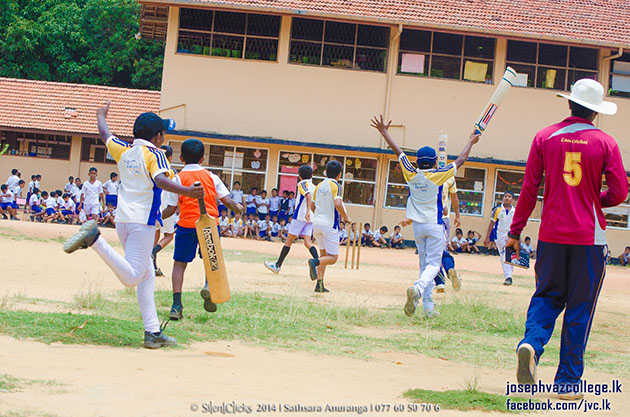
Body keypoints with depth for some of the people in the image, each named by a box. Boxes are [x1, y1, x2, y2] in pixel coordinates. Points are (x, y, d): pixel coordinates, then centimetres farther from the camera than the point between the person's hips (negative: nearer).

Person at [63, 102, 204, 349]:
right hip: (142, 221, -8)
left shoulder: (123, 151, 12)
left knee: (146, 275, 13)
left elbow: (104, 134, 30)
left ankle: (153, 331, 10)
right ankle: (94, 239, -28)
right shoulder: (154, 154, -6)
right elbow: (160, 180, -25)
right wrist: (186, 191, -38)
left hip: (122, 219, 8)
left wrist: (101, 115, 51)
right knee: (132, 278, -16)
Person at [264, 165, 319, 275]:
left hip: (300, 216, -6)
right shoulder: (314, 187, 19)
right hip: (310, 219, 6)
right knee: (308, 242, 0)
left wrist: (308, 211, -32)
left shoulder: (302, 184, -4)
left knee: (289, 240, 0)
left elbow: (308, 195, -22)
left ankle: (277, 265, 6)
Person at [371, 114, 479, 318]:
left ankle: (428, 307, 8)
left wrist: (384, 132, 13)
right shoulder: (438, 176, -12)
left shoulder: (411, 174, -3)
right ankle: (418, 288, -37)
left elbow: (398, 151, 6)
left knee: (424, 264, 12)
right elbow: (460, 161, -2)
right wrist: (471, 142, 12)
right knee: (433, 264, -7)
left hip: (417, 225, 4)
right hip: (434, 225, -4)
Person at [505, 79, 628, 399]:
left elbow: (529, 188, 0)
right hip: (589, 236, -2)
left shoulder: (544, 138, 1)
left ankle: (531, 343, -15)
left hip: (551, 234, 2)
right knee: (579, 309, 6)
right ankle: (568, 382, 7)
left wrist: (516, 230, 6)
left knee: (547, 297, 15)